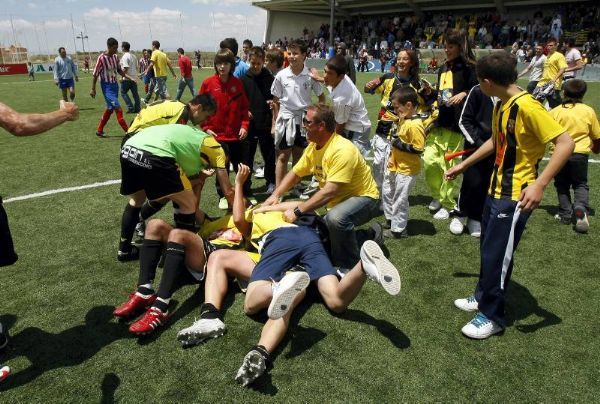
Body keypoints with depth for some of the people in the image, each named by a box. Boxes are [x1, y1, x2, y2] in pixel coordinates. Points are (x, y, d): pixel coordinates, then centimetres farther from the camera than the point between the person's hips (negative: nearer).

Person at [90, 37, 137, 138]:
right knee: (118, 108, -13)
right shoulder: (101, 58, -14)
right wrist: (93, 89, -9)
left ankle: (99, 130, 26)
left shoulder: (115, 57, 4)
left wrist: (130, 78, 4)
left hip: (115, 85, 8)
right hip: (107, 86, -8)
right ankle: (128, 131, -10)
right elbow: (95, 74, -10)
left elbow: (119, 70, 17)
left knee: (110, 109, 13)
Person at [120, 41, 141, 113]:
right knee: (135, 93, 9)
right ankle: (137, 108, 10)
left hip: (127, 78, -8)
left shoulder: (125, 56, -13)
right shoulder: (134, 56, 13)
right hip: (134, 78, 8)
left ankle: (131, 108, -3)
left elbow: (125, 68, -21)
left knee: (123, 93, 2)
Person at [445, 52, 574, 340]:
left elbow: (565, 143, -23)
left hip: (515, 197, -9)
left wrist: (539, 184, -31)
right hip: (496, 191, 9)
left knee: (496, 256, 0)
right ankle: (483, 297, 37)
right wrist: (463, 165, 27)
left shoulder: (527, 106, -21)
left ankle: (492, 316, 17)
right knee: (487, 249, 19)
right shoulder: (501, 106, 7)